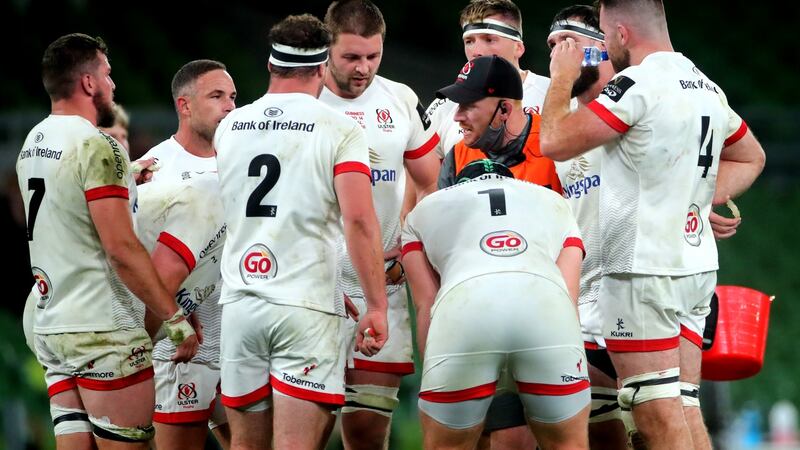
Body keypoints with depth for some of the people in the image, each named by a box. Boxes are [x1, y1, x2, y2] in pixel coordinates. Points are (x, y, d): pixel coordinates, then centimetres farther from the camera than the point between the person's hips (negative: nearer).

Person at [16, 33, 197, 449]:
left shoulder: (32, 145, 12)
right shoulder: (96, 147, -14)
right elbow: (121, 248, -19)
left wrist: (125, 182, 30)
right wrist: (175, 318, -16)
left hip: (50, 326, 8)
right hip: (104, 333, -8)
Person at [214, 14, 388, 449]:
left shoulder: (228, 128, 11)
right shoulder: (340, 131, -4)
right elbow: (359, 220, -14)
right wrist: (376, 306, -10)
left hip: (240, 301, 4)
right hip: (307, 307, -4)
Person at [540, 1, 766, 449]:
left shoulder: (638, 84, -14)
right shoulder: (706, 89, 13)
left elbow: (555, 142, -11)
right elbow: (750, 158, 29)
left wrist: (562, 78, 4)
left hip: (645, 269, -8)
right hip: (697, 265, 8)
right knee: (685, 410, 9)